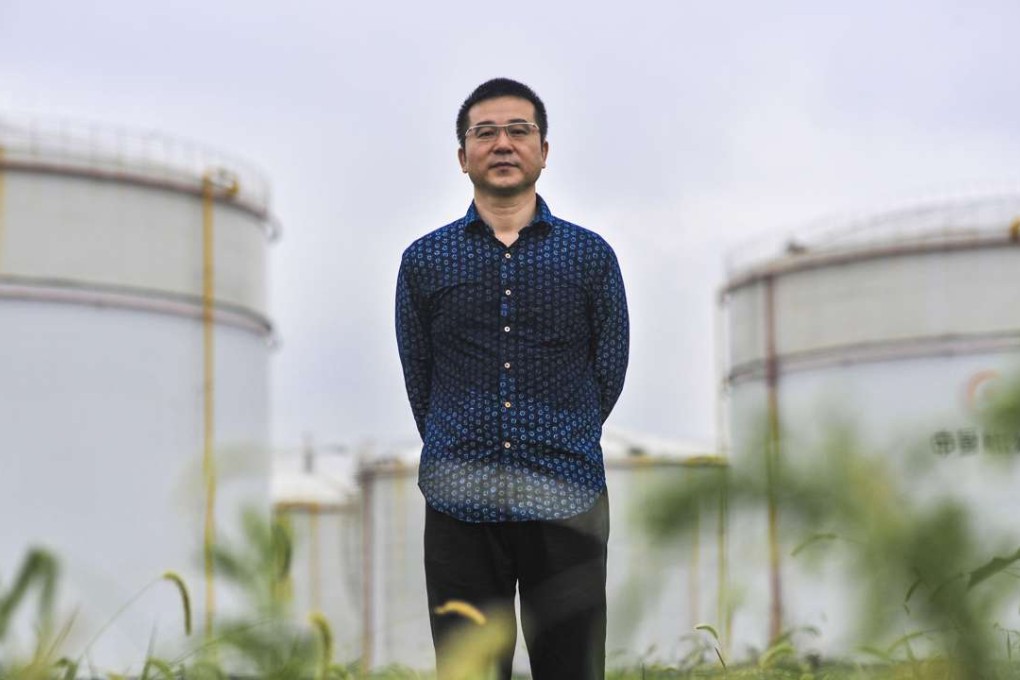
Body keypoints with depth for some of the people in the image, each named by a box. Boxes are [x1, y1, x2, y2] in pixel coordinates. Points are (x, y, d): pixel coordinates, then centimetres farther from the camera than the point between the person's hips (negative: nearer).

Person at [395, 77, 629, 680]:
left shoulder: (592, 256, 8)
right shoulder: (424, 261, 9)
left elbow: (609, 373, 14)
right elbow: (418, 377, 15)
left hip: (566, 501, 0)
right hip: (461, 504, 1)